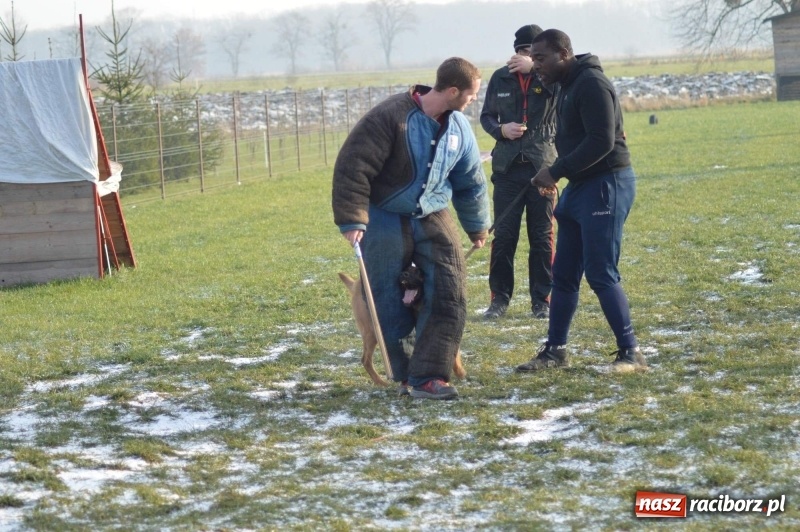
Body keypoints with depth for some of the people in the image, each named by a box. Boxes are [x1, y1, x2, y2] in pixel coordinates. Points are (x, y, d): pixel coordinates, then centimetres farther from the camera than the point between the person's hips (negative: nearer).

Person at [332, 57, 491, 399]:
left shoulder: (460, 127, 0)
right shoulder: (391, 117, -21)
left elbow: (471, 182, 16)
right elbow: (352, 166, -21)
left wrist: (478, 227, 26)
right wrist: (352, 220, -24)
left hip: (433, 217, 5)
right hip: (385, 220, -5)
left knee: (449, 294, -9)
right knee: (390, 303, 0)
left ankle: (427, 376, -8)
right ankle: (406, 374, 16)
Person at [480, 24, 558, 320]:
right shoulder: (501, 78, 4)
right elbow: (486, 116, 13)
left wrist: (535, 68, -33)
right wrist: (501, 130, -8)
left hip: (542, 167, -1)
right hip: (508, 167, 1)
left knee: (542, 237, 5)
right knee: (503, 235, 2)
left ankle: (542, 299, 13)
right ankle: (499, 297, 11)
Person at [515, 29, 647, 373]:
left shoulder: (591, 84, -17)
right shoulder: (570, 85, 15)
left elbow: (601, 142, -24)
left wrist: (556, 171, -19)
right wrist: (555, 174, 2)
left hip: (606, 185, -10)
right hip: (581, 186, 10)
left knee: (601, 275, -10)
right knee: (563, 275, 12)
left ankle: (631, 353, -3)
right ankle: (555, 350, 21)